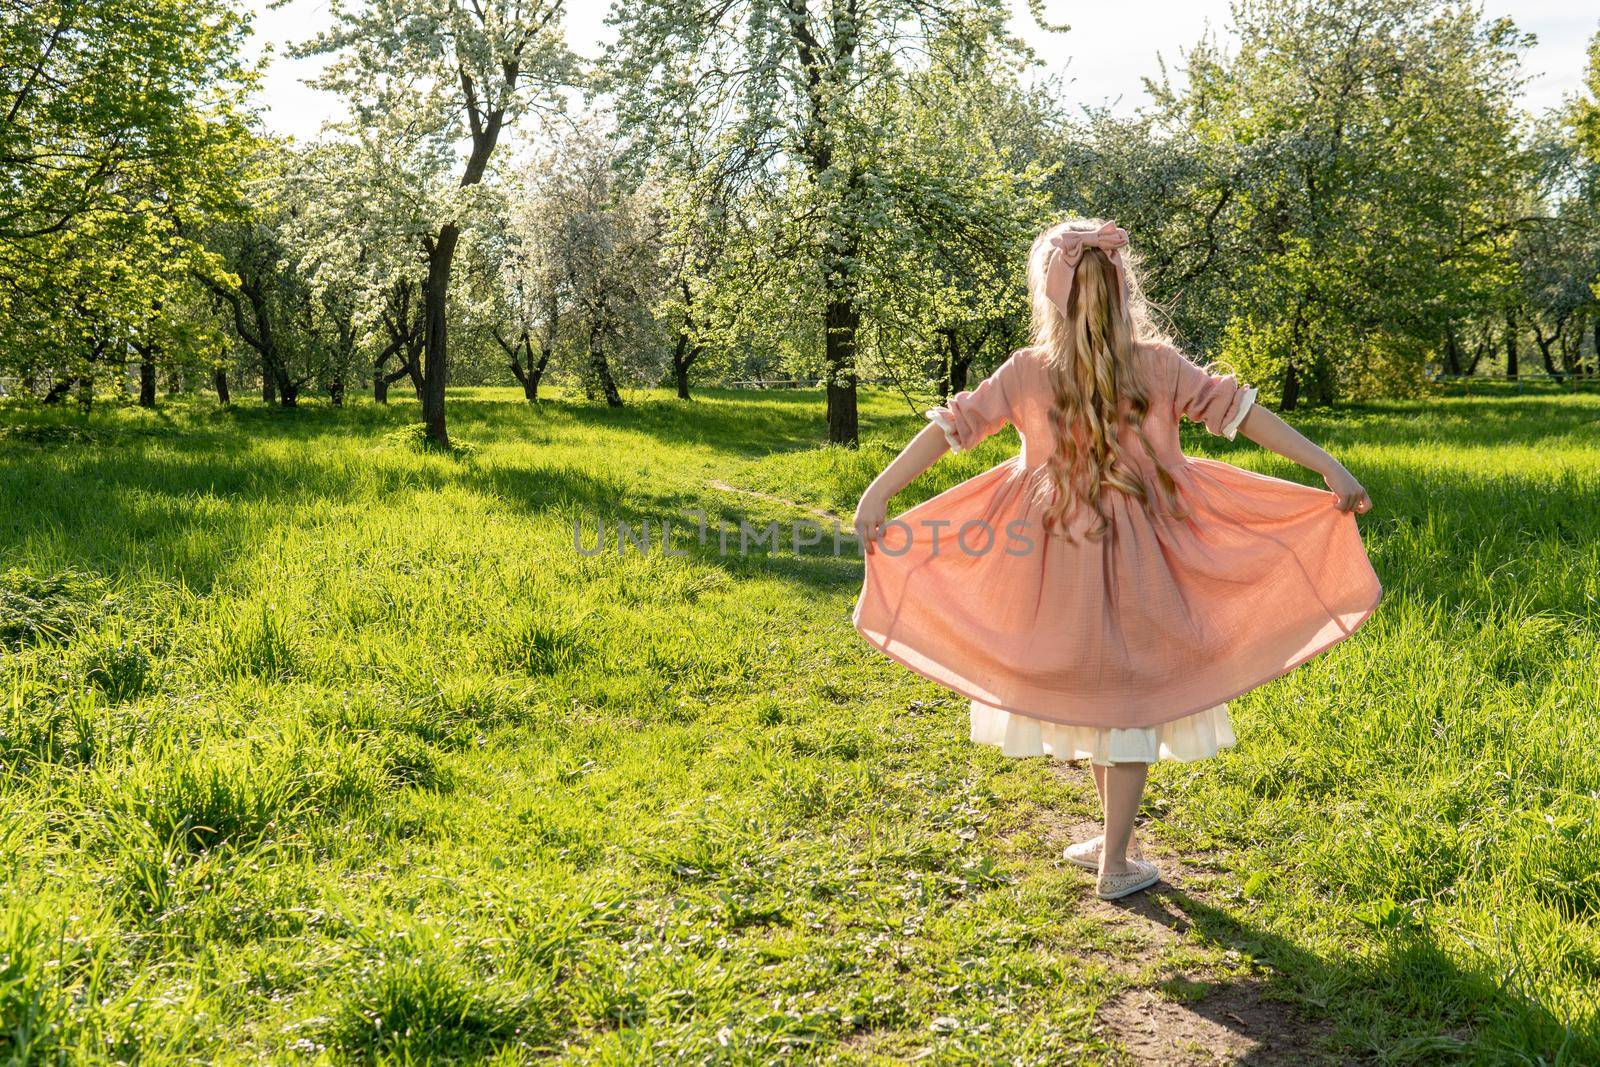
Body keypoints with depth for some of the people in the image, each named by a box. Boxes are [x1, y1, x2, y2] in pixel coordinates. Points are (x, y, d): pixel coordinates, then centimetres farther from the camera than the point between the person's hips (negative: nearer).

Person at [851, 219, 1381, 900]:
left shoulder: (1025, 371, -5)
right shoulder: (1159, 365, -5)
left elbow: (952, 426, -6)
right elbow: (1238, 410, -4)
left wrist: (878, 493, -3)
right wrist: (1329, 467, -1)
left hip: (1059, 559, 1)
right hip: (1136, 560, -1)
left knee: (1089, 689, 18)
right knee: (1132, 693, 8)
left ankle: (1114, 841, 31)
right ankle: (1116, 861, 14)